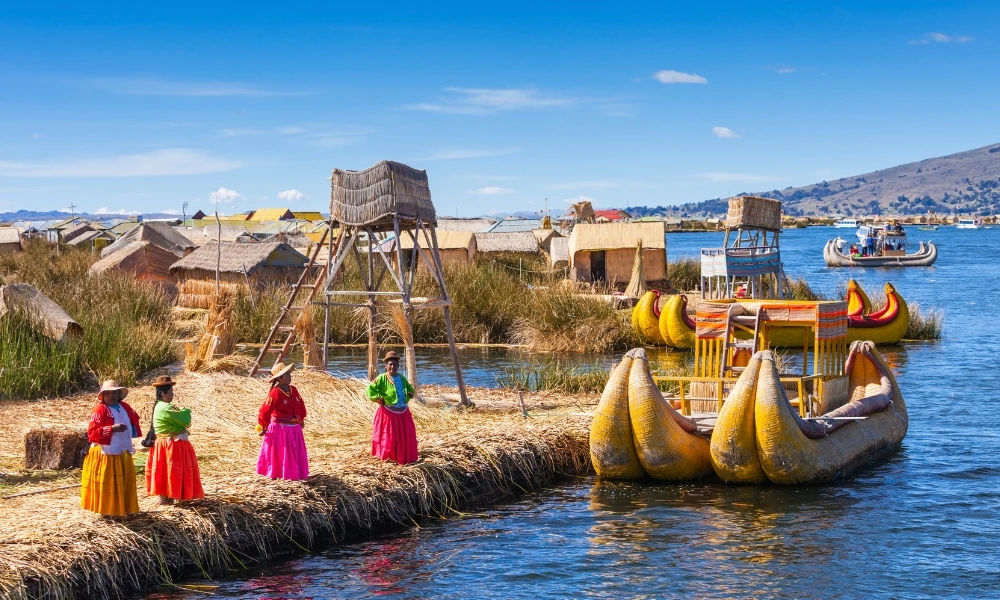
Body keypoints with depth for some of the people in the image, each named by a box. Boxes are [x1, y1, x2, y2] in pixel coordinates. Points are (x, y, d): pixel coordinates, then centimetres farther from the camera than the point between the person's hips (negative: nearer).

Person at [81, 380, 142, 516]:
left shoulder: (125, 408, 9)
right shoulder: (100, 410, -12)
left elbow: (135, 422, 27)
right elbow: (92, 432, -20)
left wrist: (133, 431, 4)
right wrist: (112, 429, -27)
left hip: (123, 455, 7)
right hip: (105, 455, -7)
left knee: (125, 483, 13)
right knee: (106, 484, -2)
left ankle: (123, 509, 24)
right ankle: (106, 510, 5)